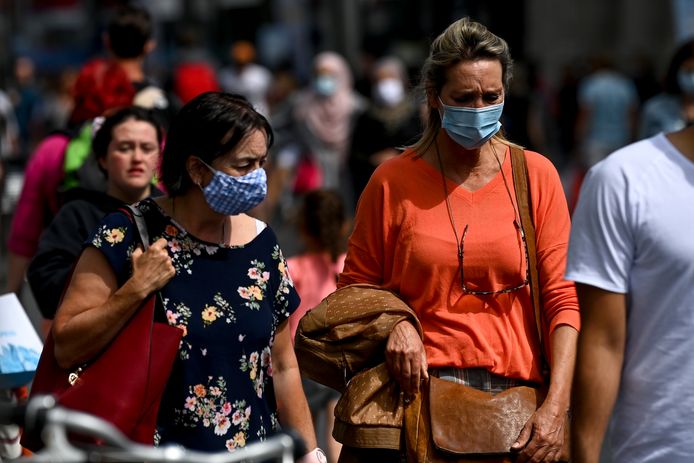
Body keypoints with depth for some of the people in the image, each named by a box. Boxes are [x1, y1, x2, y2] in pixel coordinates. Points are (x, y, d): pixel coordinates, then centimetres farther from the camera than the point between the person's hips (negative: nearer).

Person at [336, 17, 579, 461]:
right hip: (422, 387, -1)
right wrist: (393, 324, -10)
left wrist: (557, 404, -10)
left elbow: (563, 298, 1)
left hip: (517, 392, 1)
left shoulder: (536, 175, 5)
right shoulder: (393, 181, 3)